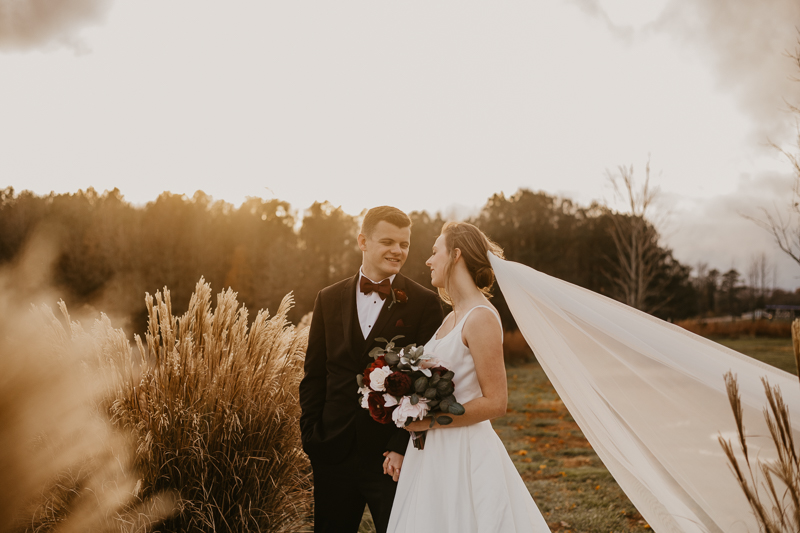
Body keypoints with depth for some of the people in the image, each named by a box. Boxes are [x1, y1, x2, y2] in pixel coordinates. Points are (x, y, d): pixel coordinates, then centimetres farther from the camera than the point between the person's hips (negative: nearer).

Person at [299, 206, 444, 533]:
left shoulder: (424, 303, -3)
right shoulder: (330, 299, 7)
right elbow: (314, 375, 9)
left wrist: (403, 448, -13)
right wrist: (310, 435, 1)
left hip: (392, 457, -3)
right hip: (334, 453, 3)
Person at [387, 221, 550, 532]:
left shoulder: (481, 317, -16)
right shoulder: (452, 318, 12)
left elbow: (495, 403, -18)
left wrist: (429, 421, -17)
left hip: (464, 456, -8)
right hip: (436, 454, 8)